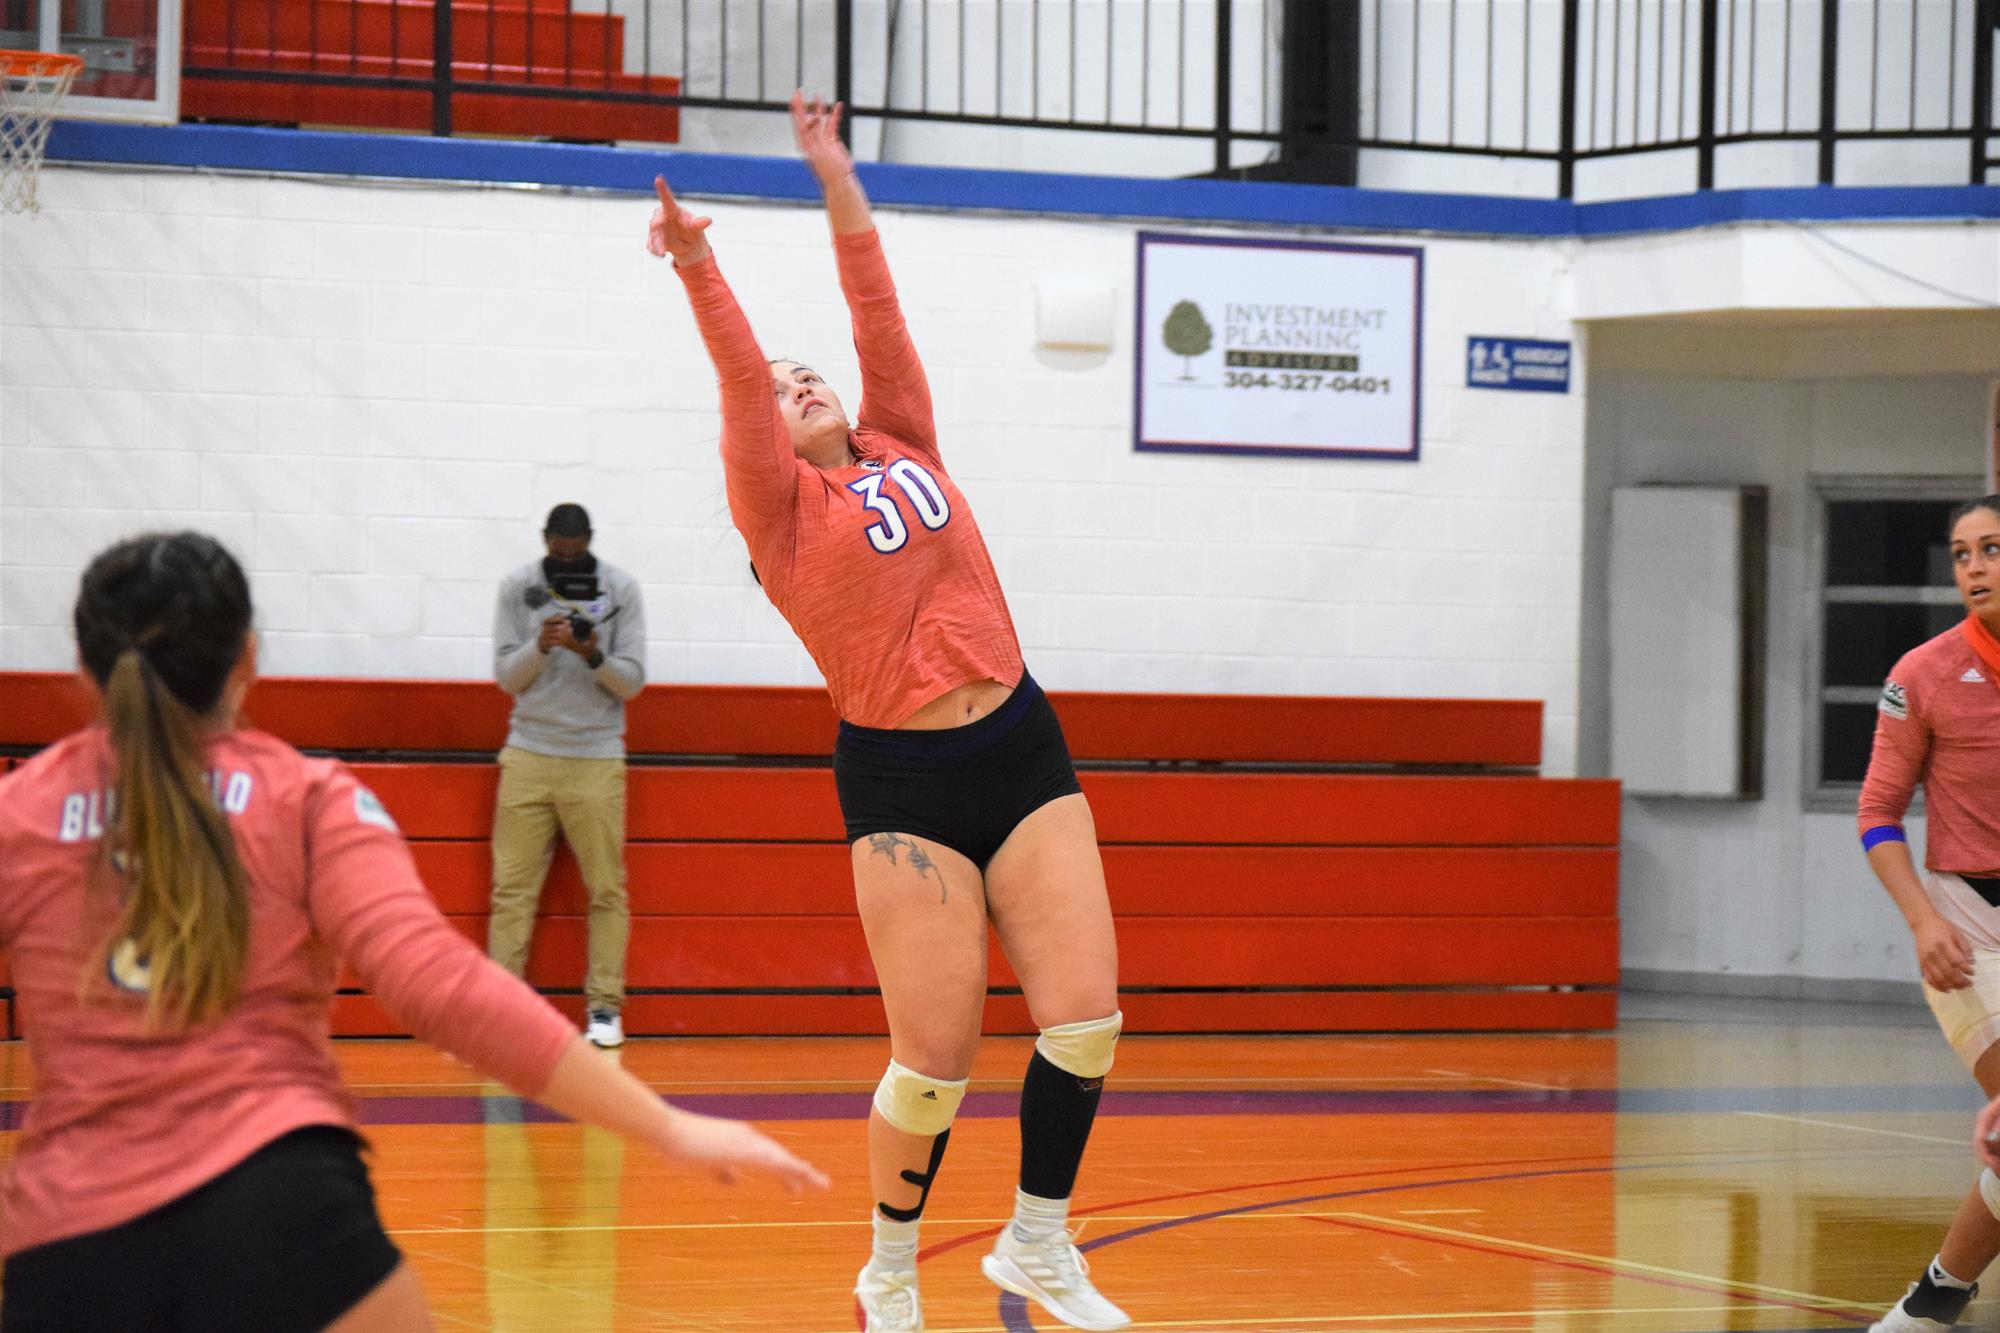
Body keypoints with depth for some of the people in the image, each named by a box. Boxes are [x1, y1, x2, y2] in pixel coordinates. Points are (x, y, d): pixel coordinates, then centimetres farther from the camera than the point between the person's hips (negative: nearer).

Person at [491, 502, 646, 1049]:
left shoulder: (621, 589, 1)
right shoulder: (518, 587, 3)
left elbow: (633, 680, -1)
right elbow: (506, 676, 2)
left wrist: (595, 656, -20)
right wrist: (540, 646, -17)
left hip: (596, 759, -1)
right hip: (529, 753, 1)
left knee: (607, 889, -2)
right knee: (512, 886, -3)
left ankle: (605, 1007, 4)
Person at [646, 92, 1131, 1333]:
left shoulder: (905, 453, 14)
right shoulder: (782, 508, 1)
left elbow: (882, 320, 7)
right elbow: (742, 388, -12)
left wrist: (839, 182, 2)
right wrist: (699, 269, -25)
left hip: (1022, 747, 5)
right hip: (903, 780, -4)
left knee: (1085, 1015, -4)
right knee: (936, 1059, -6)